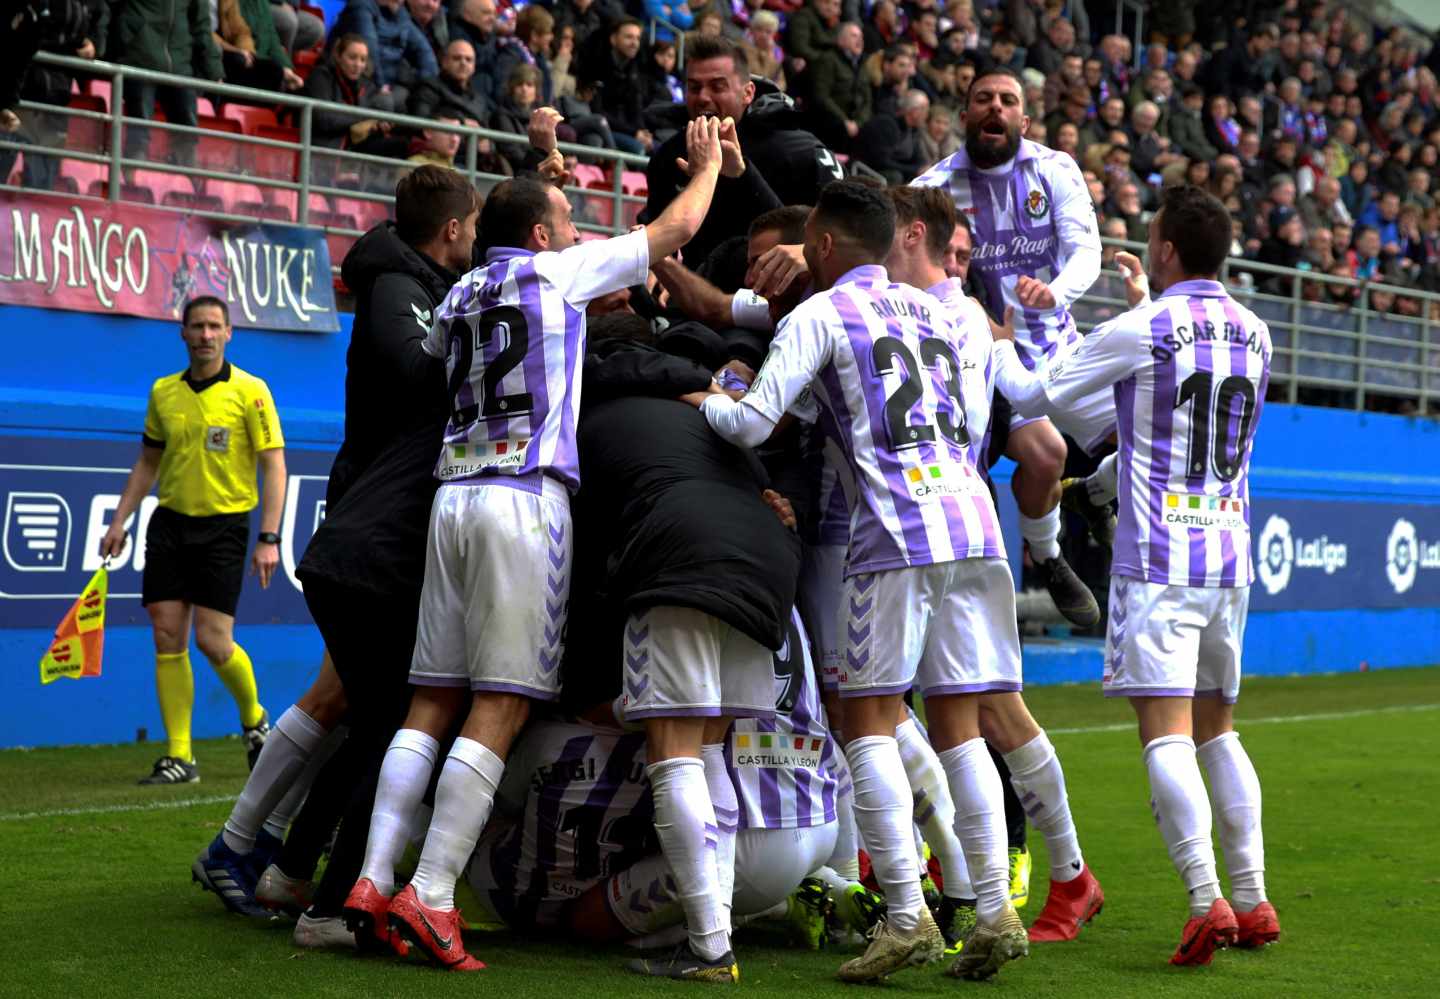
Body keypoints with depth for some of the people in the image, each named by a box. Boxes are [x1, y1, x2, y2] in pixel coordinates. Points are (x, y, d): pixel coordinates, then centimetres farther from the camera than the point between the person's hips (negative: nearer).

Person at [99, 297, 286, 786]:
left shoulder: (250, 391, -6)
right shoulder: (163, 392, 8)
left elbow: (274, 466, -7)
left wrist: (269, 538, -14)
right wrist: (119, 521, 11)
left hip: (224, 525, -4)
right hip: (170, 522, 4)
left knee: (212, 640, -10)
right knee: (167, 637, -2)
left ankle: (254, 718, 20)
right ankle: (179, 757, 3)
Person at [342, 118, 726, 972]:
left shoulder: (457, 299, 18)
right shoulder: (558, 272, 3)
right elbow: (676, 230, 11)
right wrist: (709, 164, 32)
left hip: (455, 493, 6)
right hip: (528, 496, -6)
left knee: (434, 701, 7)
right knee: (502, 707, -7)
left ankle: (374, 884, 0)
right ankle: (431, 897, -13)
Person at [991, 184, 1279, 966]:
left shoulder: (1137, 333, -9)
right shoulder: (1254, 335, 9)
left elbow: (1033, 398, 0)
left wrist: (994, 341, 19)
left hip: (1158, 559, -6)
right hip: (1231, 556, 6)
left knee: (1166, 732, -10)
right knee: (1217, 730, 15)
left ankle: (1207, 901, -21)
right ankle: (1253, 901, 14)